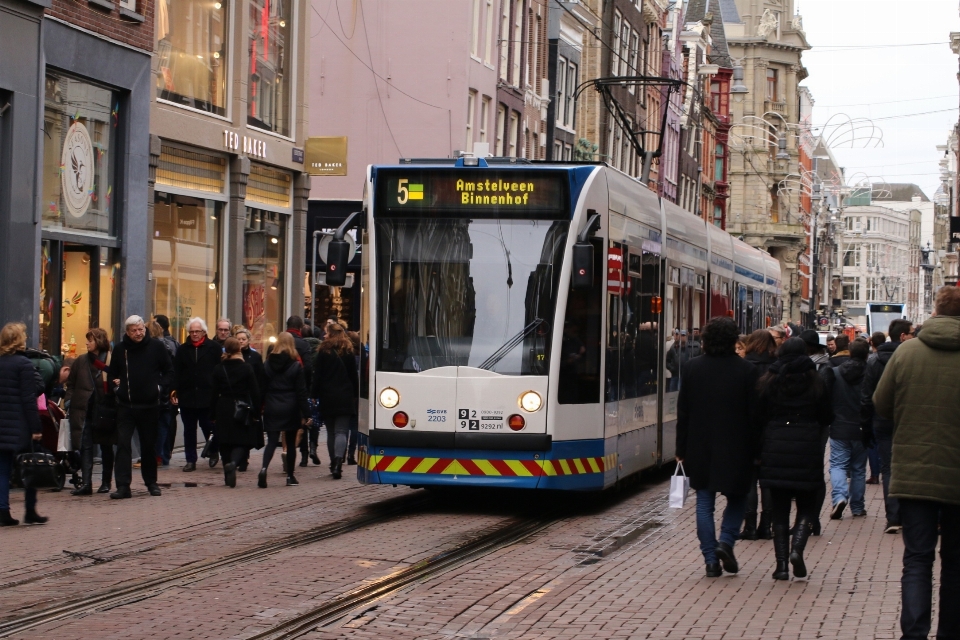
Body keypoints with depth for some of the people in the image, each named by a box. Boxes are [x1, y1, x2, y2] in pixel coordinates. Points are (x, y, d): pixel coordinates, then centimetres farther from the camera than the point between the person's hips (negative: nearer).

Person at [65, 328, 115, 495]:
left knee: (106, 447, 9)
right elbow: (71, 384, 11)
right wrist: (70, 402, 3)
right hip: (85, 410, 2)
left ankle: (106, 483, 19)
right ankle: (86, 483, -7)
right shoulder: (81, 361, 8)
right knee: (85, 446, -4)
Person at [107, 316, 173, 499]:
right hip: (126, 405, 0)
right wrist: (116, 384, -3)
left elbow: (169, 371, 7)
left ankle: (151, 482, 24)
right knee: (123, 444, -8)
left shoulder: (156, 346, 0)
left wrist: (160, 386, -6)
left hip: (149, 406, 0)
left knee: (149, 446, 10)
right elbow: (112, 373, 16)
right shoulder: (120, 349, 4)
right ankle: (123, 486, -10)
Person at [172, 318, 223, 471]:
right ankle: (190, 460, 12)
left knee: (209, 427, 3)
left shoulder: (214, 347, -1)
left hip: (208, 395, -3)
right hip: (187, 395, 3)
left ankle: (213, 451, 28)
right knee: (189, 430, 6)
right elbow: (176, 372, 6)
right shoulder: (183, 349, 9)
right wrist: (175, 390, -4)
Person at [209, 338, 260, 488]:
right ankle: (233, 463, -28)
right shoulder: (247, 369, -5)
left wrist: (213, 415, 8)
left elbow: (214, 394, 2)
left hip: (223, 410, 2)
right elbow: (255, 393, -5)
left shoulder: (219, 369, 0)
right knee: (242, 442, 2)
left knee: (226, 444, 11)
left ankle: (228, 477, 14)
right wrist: (256, 414, 3)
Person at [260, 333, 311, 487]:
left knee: (272, 441, 2)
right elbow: (301, 392, -6)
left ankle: (264, 468, -23)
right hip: (290, 410, -1)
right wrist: (305, 414, -3)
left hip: (272, 409, 1)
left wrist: (260, 408, 9)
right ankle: (290, 476, 13)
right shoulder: (296, 366, -6)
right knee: (291, 442, 10)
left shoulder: (267, 364, 1)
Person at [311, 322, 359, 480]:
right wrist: (355, 394, 15)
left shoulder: (323, 352, -1)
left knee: (331, 432, 11)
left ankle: (334, 464, 12)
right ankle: (338, 460, -27)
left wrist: (314, 394, 4)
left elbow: (317, 376, -1)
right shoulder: (348, 353, 3)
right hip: (345, 398, 0)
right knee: (341, 431, -5)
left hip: (327, 397, 0)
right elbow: (354, 376, 7)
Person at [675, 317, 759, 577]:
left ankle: (711, 559, 3)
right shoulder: (747, 371, -8)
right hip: (735, 449, -2)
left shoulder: (691, 368, -1)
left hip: (700, 449, 2)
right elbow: (754, 415, -5)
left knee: (704, 503, 7)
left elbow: (683, 413, 2)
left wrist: (681, 450, 9)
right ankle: (726, 542, -3)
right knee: (737, 498, 16)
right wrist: (754, 452, 3)